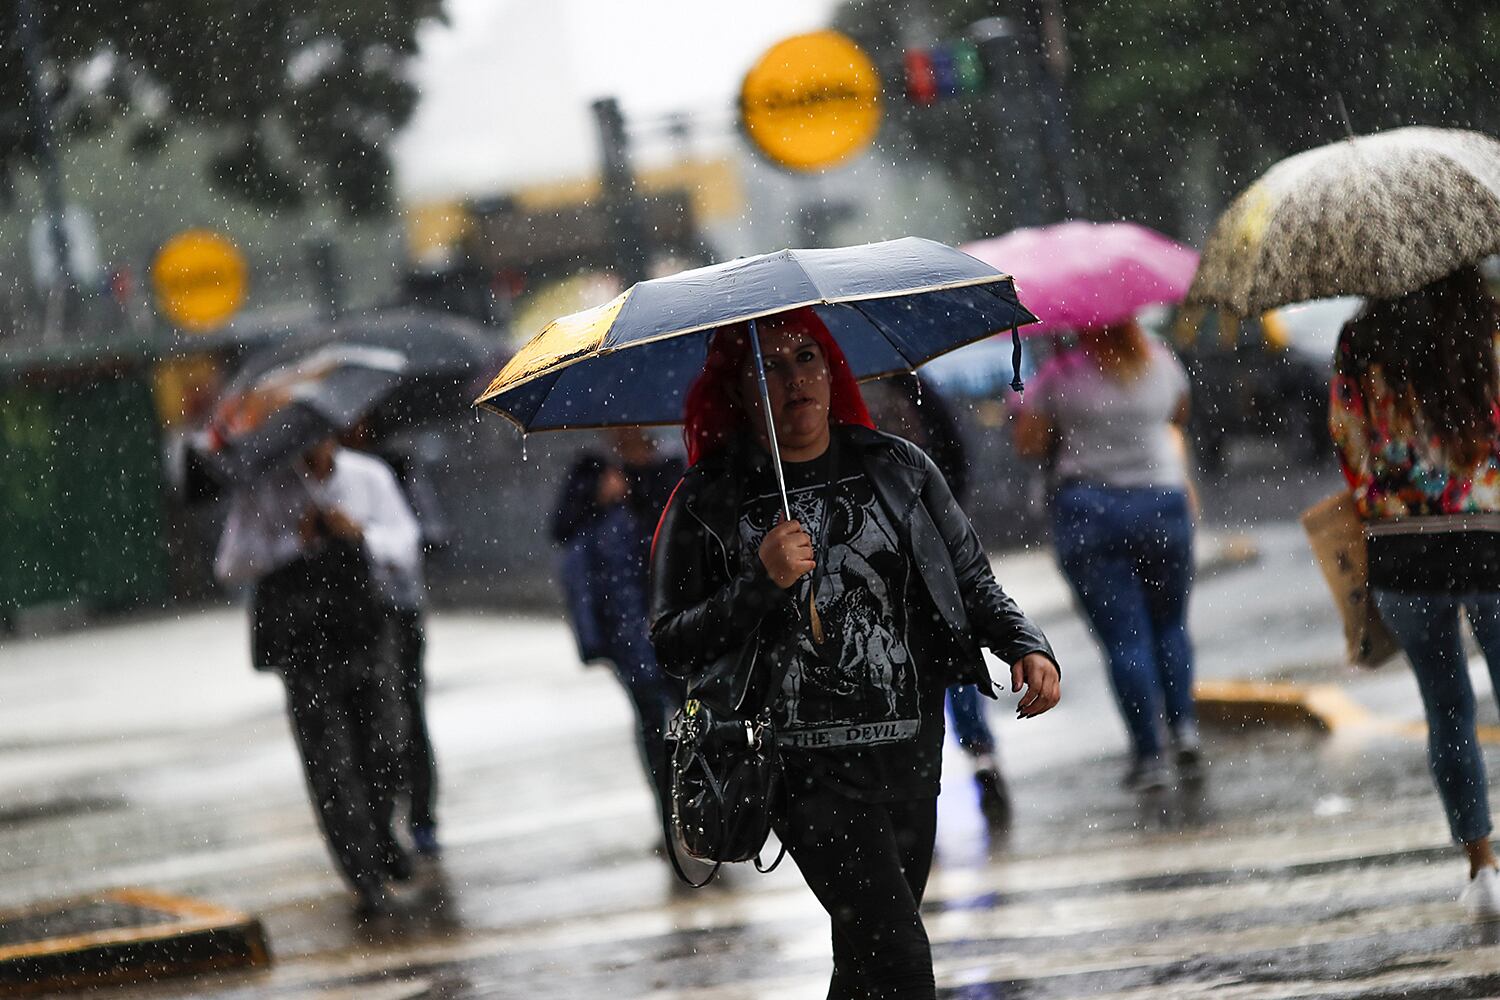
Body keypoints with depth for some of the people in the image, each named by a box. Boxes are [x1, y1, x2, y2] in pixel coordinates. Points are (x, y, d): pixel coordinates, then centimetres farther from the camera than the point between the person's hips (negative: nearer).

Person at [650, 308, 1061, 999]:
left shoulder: (897, 469, 7)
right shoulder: (709, 501, -2)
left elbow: (972, 580, 13)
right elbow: (672, 644, -3)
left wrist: (1027, 647, -5)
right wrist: (761, 583, -17)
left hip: (909, 756, 4)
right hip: (807, 768, -4)